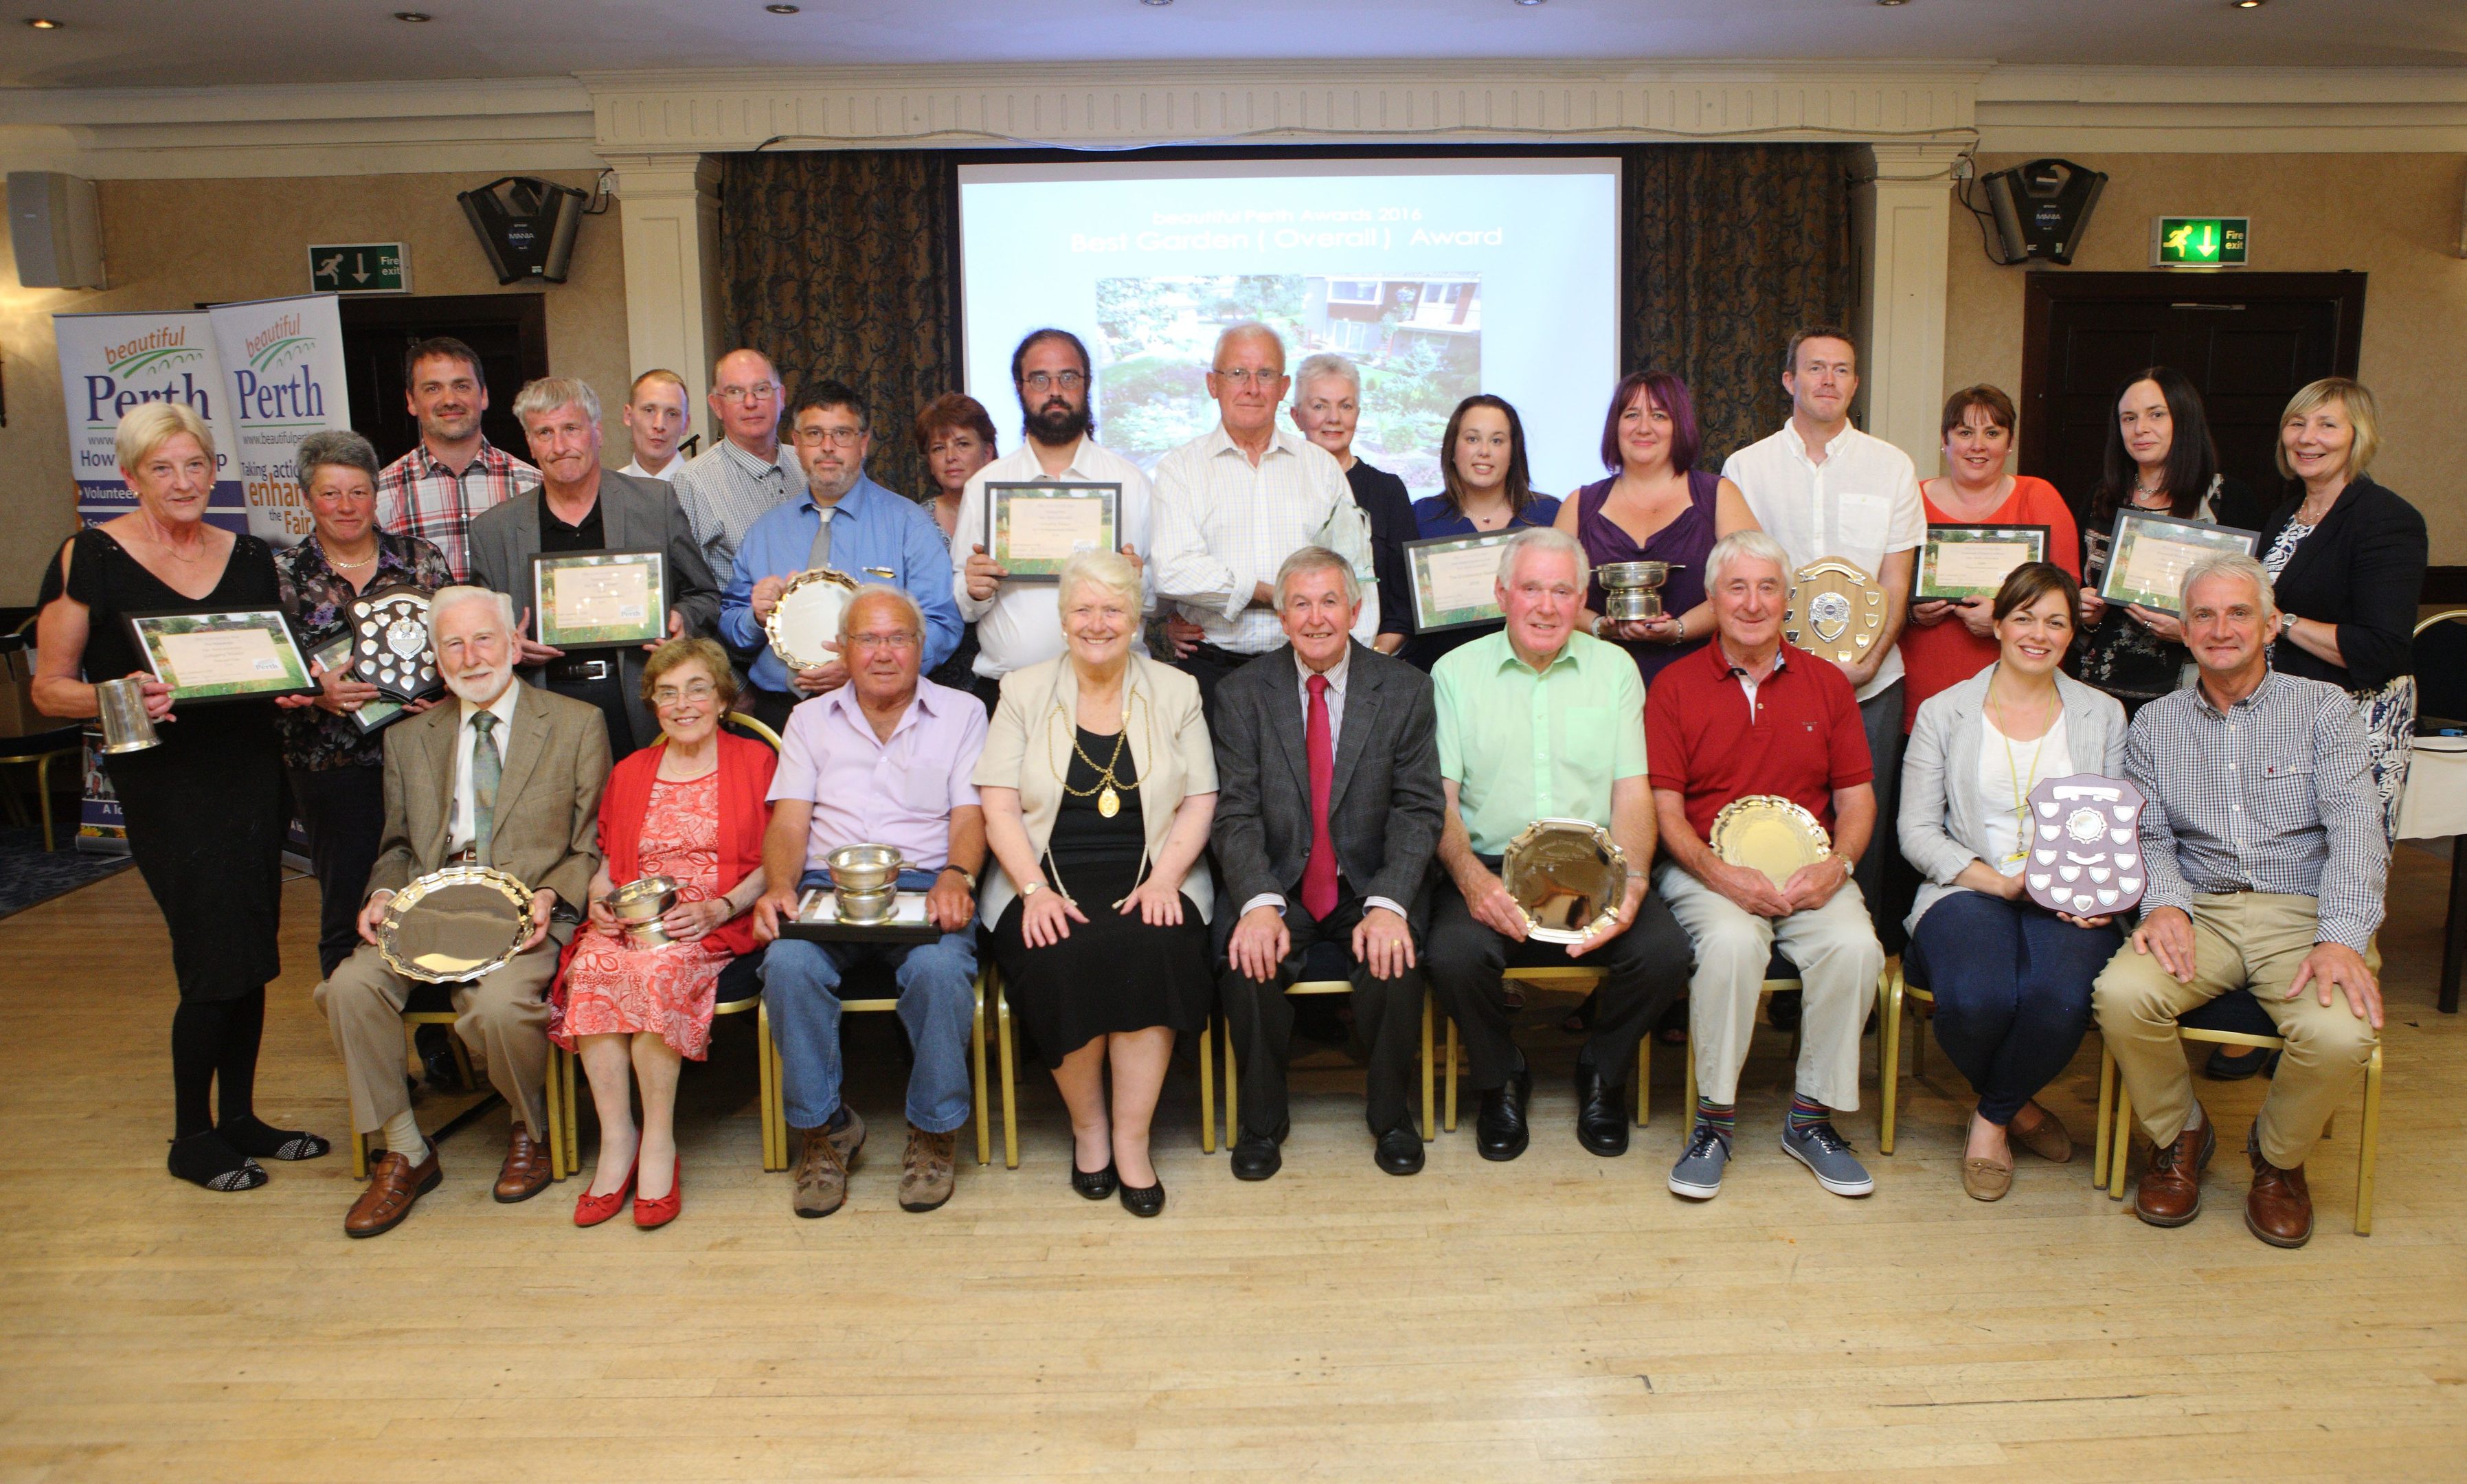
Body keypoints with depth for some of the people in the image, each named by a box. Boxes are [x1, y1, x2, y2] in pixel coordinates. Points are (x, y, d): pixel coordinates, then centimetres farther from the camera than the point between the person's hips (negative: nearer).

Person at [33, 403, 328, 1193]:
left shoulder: (250, 557, 10)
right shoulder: (89, 558, -3)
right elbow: (50, 688, -3)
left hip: (250, 767, 5)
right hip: (162, 779, -5)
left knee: (249, 957, 9)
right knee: (218, 958, -7)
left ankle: (239, 1118, 24)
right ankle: (191, 1136, 12)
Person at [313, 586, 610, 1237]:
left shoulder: (576, 726, 7)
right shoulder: (408, 739, 18)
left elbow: (593, 847, 4)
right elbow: (398, 846, 21)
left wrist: (551, 897, -14)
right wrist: (383, 893, -1)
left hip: (527, 918, -4)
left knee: (500, 1003, -33)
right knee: (350, 986, -24)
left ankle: (530, 1130, 1)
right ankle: (404, 1152, -5)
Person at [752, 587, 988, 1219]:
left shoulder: (961, 712, 13)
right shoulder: (811, 718, 17)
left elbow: (969, 814, 3)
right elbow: (789, 821, 8)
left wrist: (956, 876, -19)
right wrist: (780, 885, -14)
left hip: (924, 882, -1)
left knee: (941, 967, -34)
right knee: (789, 964, -31)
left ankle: (933, 1131, -11)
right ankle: (823, 1128, -10)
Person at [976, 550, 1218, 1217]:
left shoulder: (1176, 692, 11)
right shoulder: (1022, 692, 10)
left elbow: (1200, 802, 6)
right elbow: (999, 805, 2)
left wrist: (1163, 880, -11)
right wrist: (1036, 891, -13)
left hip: (1149, 882, 0)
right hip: (1047, 883, 0)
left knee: (1155, 951, -31)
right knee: (1062, 961, -30)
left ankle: (1131, 1140, -17)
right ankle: (1087, 1125, -6)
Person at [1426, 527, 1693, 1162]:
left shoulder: (1614, 668, 11)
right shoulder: (1456, 672, 6)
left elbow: (1632, 791, 4)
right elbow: (1439, 798, -1)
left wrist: (1630, 883, -15)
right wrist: (1472, 879, -21)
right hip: (1491, 867, -1)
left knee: (1665, 952, -26)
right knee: (1454, 955, -31)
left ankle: (1603, 1074, 7)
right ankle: (1501, 1080, 3)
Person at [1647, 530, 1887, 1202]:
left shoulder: (1827, 684, 12)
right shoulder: (1674, 686, 4)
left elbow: (1857, 798, 11)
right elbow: (1665, 809, -1)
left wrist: (1836, 864, -10)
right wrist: (1719, 873, -17)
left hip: (1808, 874, 3)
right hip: (1706, 870, -2)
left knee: (1856, 945, -28)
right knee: (1732, 940, -34)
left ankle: (1812, 1115, -7)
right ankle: (1715, 1117, -15)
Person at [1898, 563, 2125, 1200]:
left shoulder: (2104, 715, 16)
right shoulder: (1943, 712, 9)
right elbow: (1918, 831, 1)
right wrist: (2001, 882, -13)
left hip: (2069, 901, 1)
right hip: (1967, 891, -1)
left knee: (2061, 1000, -33)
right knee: (1976, 1001, -33)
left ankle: (1992, 1117, -1)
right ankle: (2017, 1105, 4)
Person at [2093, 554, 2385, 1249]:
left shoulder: (2323, 708, 7)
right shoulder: (2154, 723, 14)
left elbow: (2357, 829, -5)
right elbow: (2149, 837, 8)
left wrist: (2342, 938, -20)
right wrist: (2164, 902, -15)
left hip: (2303, 911, -1)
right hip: (2200, 911, 1)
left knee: (2340, 1033, -31)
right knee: (2121, 995, -30)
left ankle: (2279, 1158, 4)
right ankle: (2179, 1136, 2)